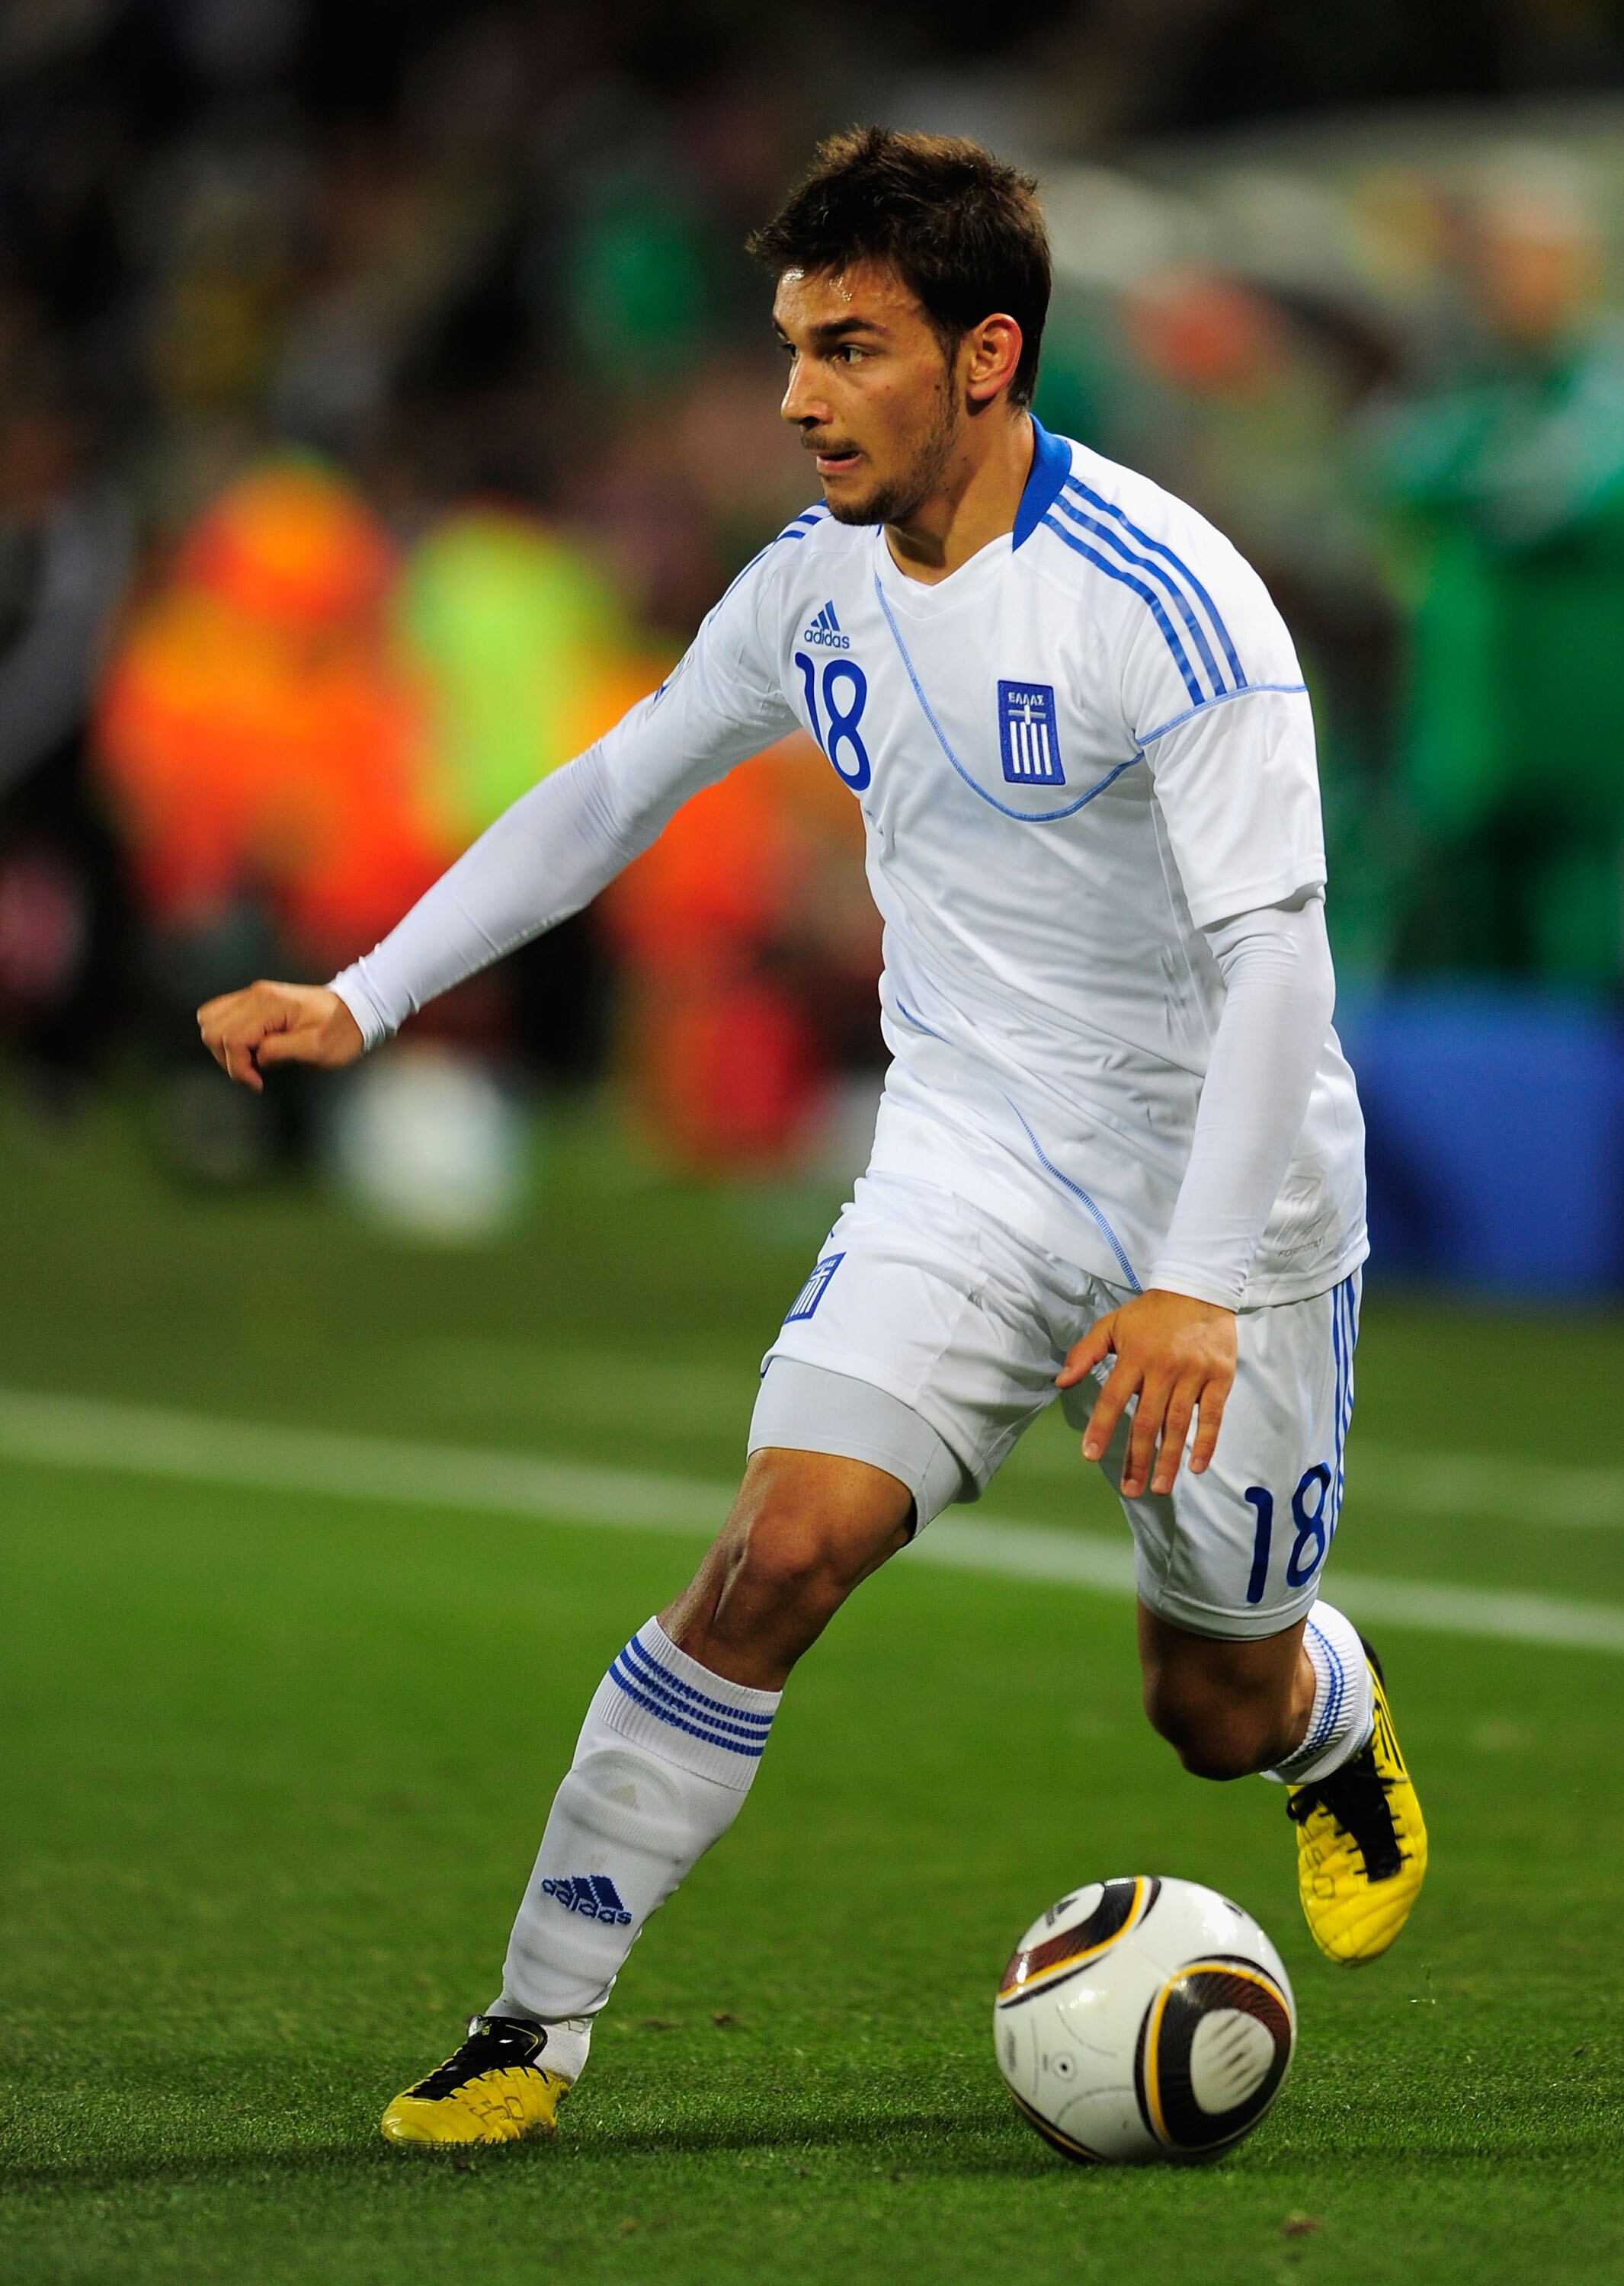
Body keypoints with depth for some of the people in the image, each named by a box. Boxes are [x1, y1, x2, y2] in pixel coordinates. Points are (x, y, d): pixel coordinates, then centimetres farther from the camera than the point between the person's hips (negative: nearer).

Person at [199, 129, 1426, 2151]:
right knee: (781, 1546, -18)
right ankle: (536, 2020, -12)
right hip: (972, 1160, 4)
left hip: (1225, 1199, -4)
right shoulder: (818, 582, -3)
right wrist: (364, 1001, 8)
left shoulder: (1163, 601, -23)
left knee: (1221, 1714, 9)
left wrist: (1201, 1284, -37)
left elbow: (1273, 955, -28)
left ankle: (1336, 1722, 48)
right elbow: (612, 792, 13)